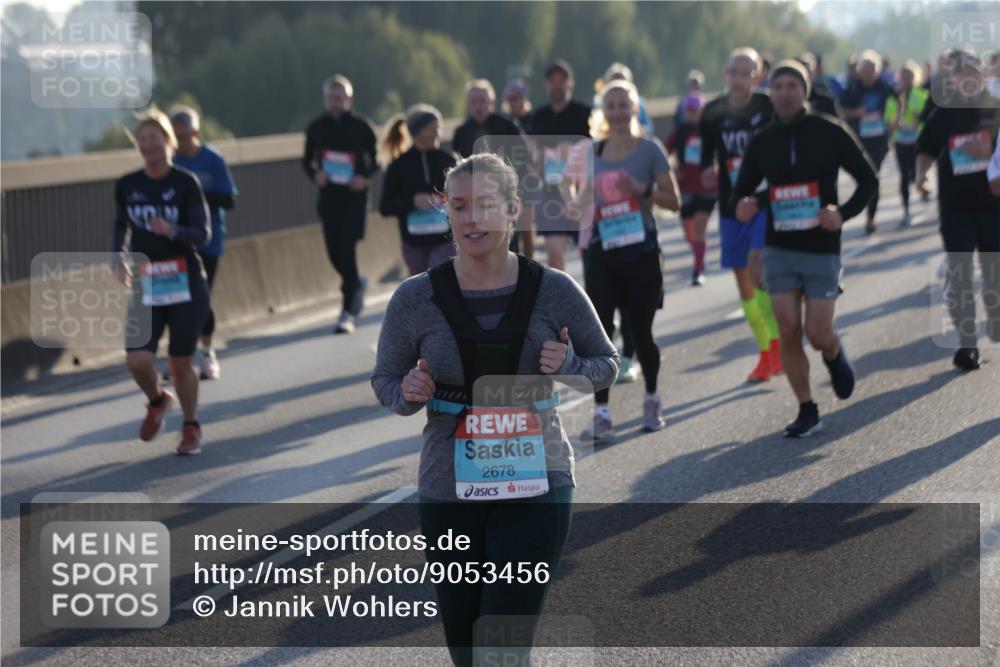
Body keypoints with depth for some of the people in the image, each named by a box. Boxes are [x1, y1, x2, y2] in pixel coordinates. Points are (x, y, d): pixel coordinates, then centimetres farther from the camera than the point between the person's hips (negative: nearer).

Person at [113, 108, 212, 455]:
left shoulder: (185, 183, -7)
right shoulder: (127, 186, 3)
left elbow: (203, 233, -9)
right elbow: (120, 225, 18)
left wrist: (171, 231, -27)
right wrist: (118, 259, 2)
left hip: (186, 284, -2)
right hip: (145, 285, 2)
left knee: (180, 362, 1)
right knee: (137, 360, -12)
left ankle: (191, 427, 26)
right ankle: (157, 401, 23)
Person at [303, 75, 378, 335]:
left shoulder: (361, 126, 0)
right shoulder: (316, 128, 5)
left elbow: (375, 159, 7)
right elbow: (307, 160, 14)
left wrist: (365, 177, -13)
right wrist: (315, 175, -7)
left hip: (355, 196, -3)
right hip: (329, 195, 3)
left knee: (347, 248, -11)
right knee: (334, 251, 2)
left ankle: (347, 312, -7)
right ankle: (356, 283, 36)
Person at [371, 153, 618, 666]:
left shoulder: (555, 291, -5)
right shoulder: (415, 299, -4)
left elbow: (607, 364, 8)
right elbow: (384, 379, 8)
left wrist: (569, 368, -14)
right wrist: (408, 395, -14)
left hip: (535, 484, -2)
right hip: (448, 490, 2)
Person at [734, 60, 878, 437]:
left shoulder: (830, 133, -6)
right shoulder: (762, 142, 2)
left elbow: (868, 180, -1)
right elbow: (742, 189, 11)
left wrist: (843, 214, -17)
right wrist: (741, 205, -13)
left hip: (822, 250, -2)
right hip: (779, 250, 2)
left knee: (817, 334, -5)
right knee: (789, 332, -3)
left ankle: (835, 356, 32)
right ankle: (807, 413, 9)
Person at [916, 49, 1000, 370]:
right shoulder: (942, 115, 2)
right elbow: (926, 151, 10)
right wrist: (921, 173, -10)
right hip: (956, 207, 0)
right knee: (959, 275, -6)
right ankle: (967, 342, -2)